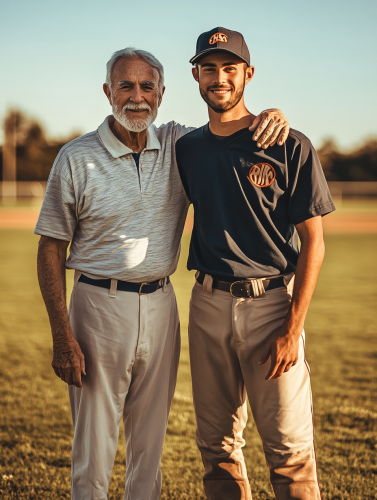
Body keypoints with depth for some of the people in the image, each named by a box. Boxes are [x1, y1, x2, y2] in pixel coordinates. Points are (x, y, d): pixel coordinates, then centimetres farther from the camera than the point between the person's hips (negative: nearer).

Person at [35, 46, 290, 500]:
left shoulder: (179, 145, 4)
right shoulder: (76, 158, -6)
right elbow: (50, 249, -5)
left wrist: (272, 116, -13)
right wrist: (62, 337, -12)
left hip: (160, 305, 4)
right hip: (100, 305, -3)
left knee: (150, 444, 14)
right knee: (93, 448, 1)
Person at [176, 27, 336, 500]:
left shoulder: (290, 147, -6)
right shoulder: (186, 149, 8)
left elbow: (313, 242, -7)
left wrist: (293, 329, -13)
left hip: (271, 302, -4)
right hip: (208, 303, 5)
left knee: (289, 449, -3)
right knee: (216, 443, 13)